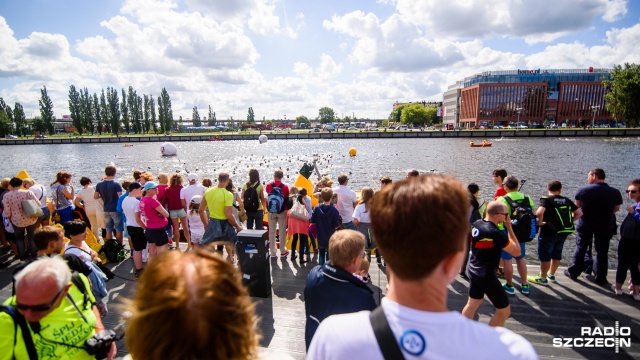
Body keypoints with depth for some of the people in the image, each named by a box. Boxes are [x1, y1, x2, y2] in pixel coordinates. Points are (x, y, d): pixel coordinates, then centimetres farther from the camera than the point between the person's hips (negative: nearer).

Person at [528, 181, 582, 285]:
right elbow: (579, 213, 8)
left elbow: (539, 212, -30)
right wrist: (568, 222, 9)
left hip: (549, 232, -6)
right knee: (557, 255, 20)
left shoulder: (546, 200, -12)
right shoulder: (567, 200, 6)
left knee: (544, 256, 7)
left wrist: (540, 222, -15)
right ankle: (551, 274, 36)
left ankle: (542, 278, 17)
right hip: (563, 233, 6)